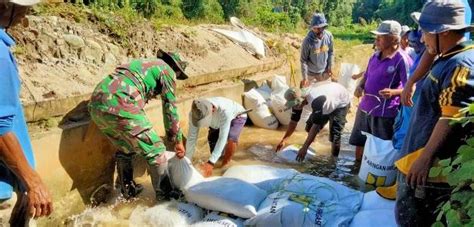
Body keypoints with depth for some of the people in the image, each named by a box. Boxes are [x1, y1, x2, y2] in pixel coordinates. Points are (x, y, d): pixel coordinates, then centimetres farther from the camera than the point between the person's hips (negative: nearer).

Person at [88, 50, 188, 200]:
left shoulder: (142, 64, 35)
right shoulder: (167, 70, 12)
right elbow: (170, 108, 9)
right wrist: (178, 140, 18)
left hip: (96, 105, 9)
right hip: (120, 107, -9)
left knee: (125, 148, 28)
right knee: (155, 150, 4)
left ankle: (128, 190, 40)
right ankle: (165, 197, 14)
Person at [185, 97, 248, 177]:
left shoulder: (224, 111, -48)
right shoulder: (195, 114, -34)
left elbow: (222, 138, -45)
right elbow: (191, 137, -29)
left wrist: (211, 163, -49)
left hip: (238, 116, -5)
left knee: (231, 139, -30)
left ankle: (225, 166, -8)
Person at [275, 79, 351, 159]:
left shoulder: (316, 101, -45)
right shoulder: (298, 100, -20)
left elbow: (316, 126, -42)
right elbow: (293, 122, -9)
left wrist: (304, 148, -40)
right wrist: (283, 140, -14)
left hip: (341, 103, -7)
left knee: (334, 134, -19)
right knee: (309, 127, 2)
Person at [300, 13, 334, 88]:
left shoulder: (329, 35, -15)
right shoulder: (308, 40, -26)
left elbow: (331, 52, 1)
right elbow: (303, 60, -20)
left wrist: (330, 66, 1)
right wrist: (304, 77, -20)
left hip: (324, 71, 3)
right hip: (310, 72, -3)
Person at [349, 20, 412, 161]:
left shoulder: (402, 60, -15)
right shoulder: (375, 56, 9)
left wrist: (392, 92, -35)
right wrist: (360, 86, -1)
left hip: (384, 112, -7)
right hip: (365, 107, 8)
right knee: (359, 144, 19)